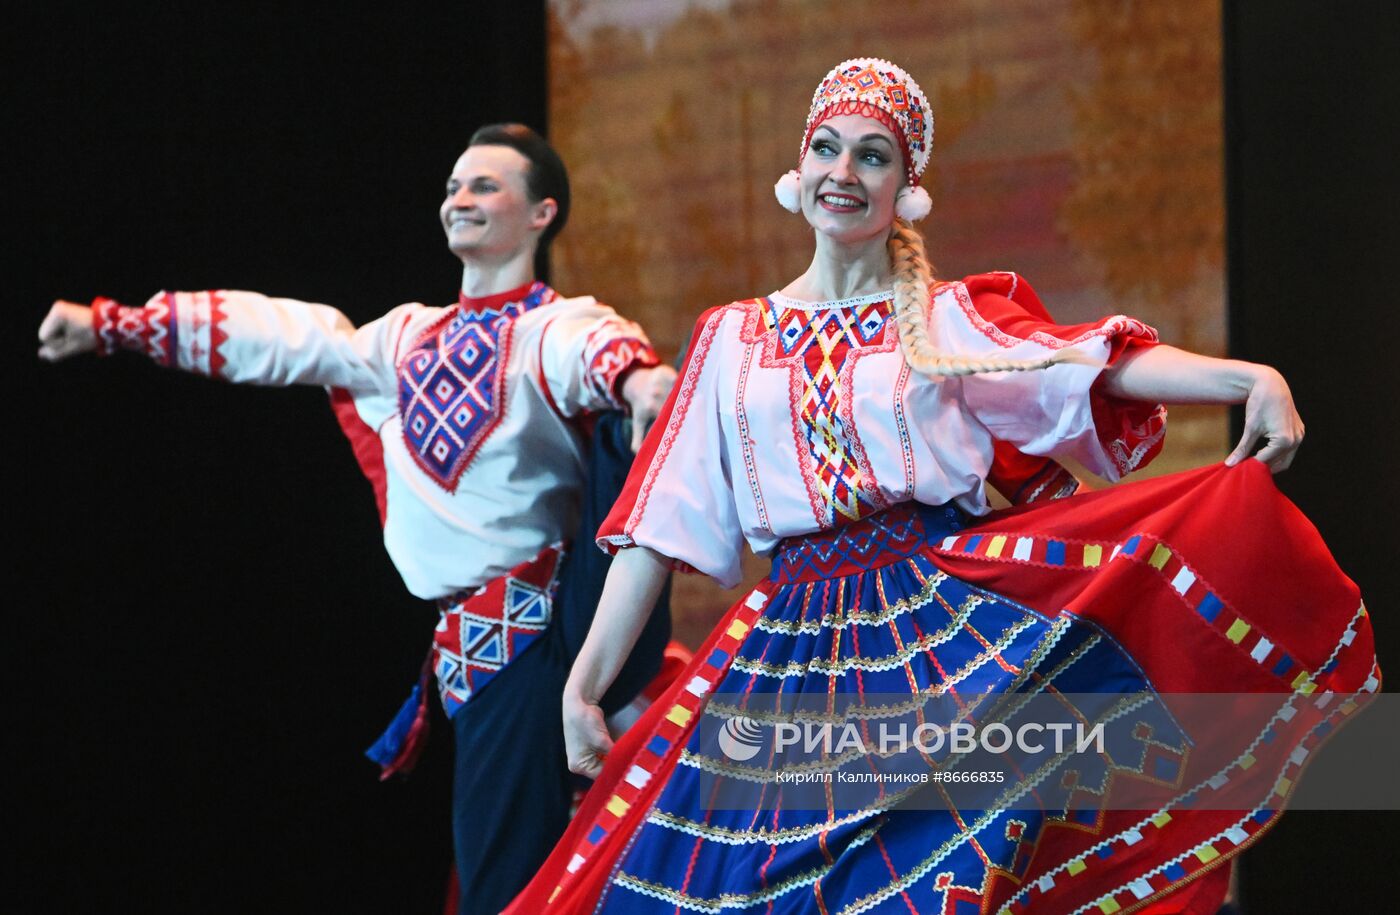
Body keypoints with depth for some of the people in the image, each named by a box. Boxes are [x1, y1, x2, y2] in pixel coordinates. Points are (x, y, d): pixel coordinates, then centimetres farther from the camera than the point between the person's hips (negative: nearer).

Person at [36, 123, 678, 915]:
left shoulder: (553, 328, -5)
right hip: (461, 638, 7)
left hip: (526, 633, -7)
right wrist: (109, 325, 21)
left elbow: (597, 346, -29)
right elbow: (277, 335, 20)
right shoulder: (412, 338, 18)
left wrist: (636, 377, -55)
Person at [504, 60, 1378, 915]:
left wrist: (1249, 378, -28)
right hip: (794, 646, 2)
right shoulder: (733, 338, 12)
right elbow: (662, 523, 11)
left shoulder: (950, 320, 5)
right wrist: (585, 683, 6)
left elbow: (1097, 366, -11)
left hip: (947, 620, -2)